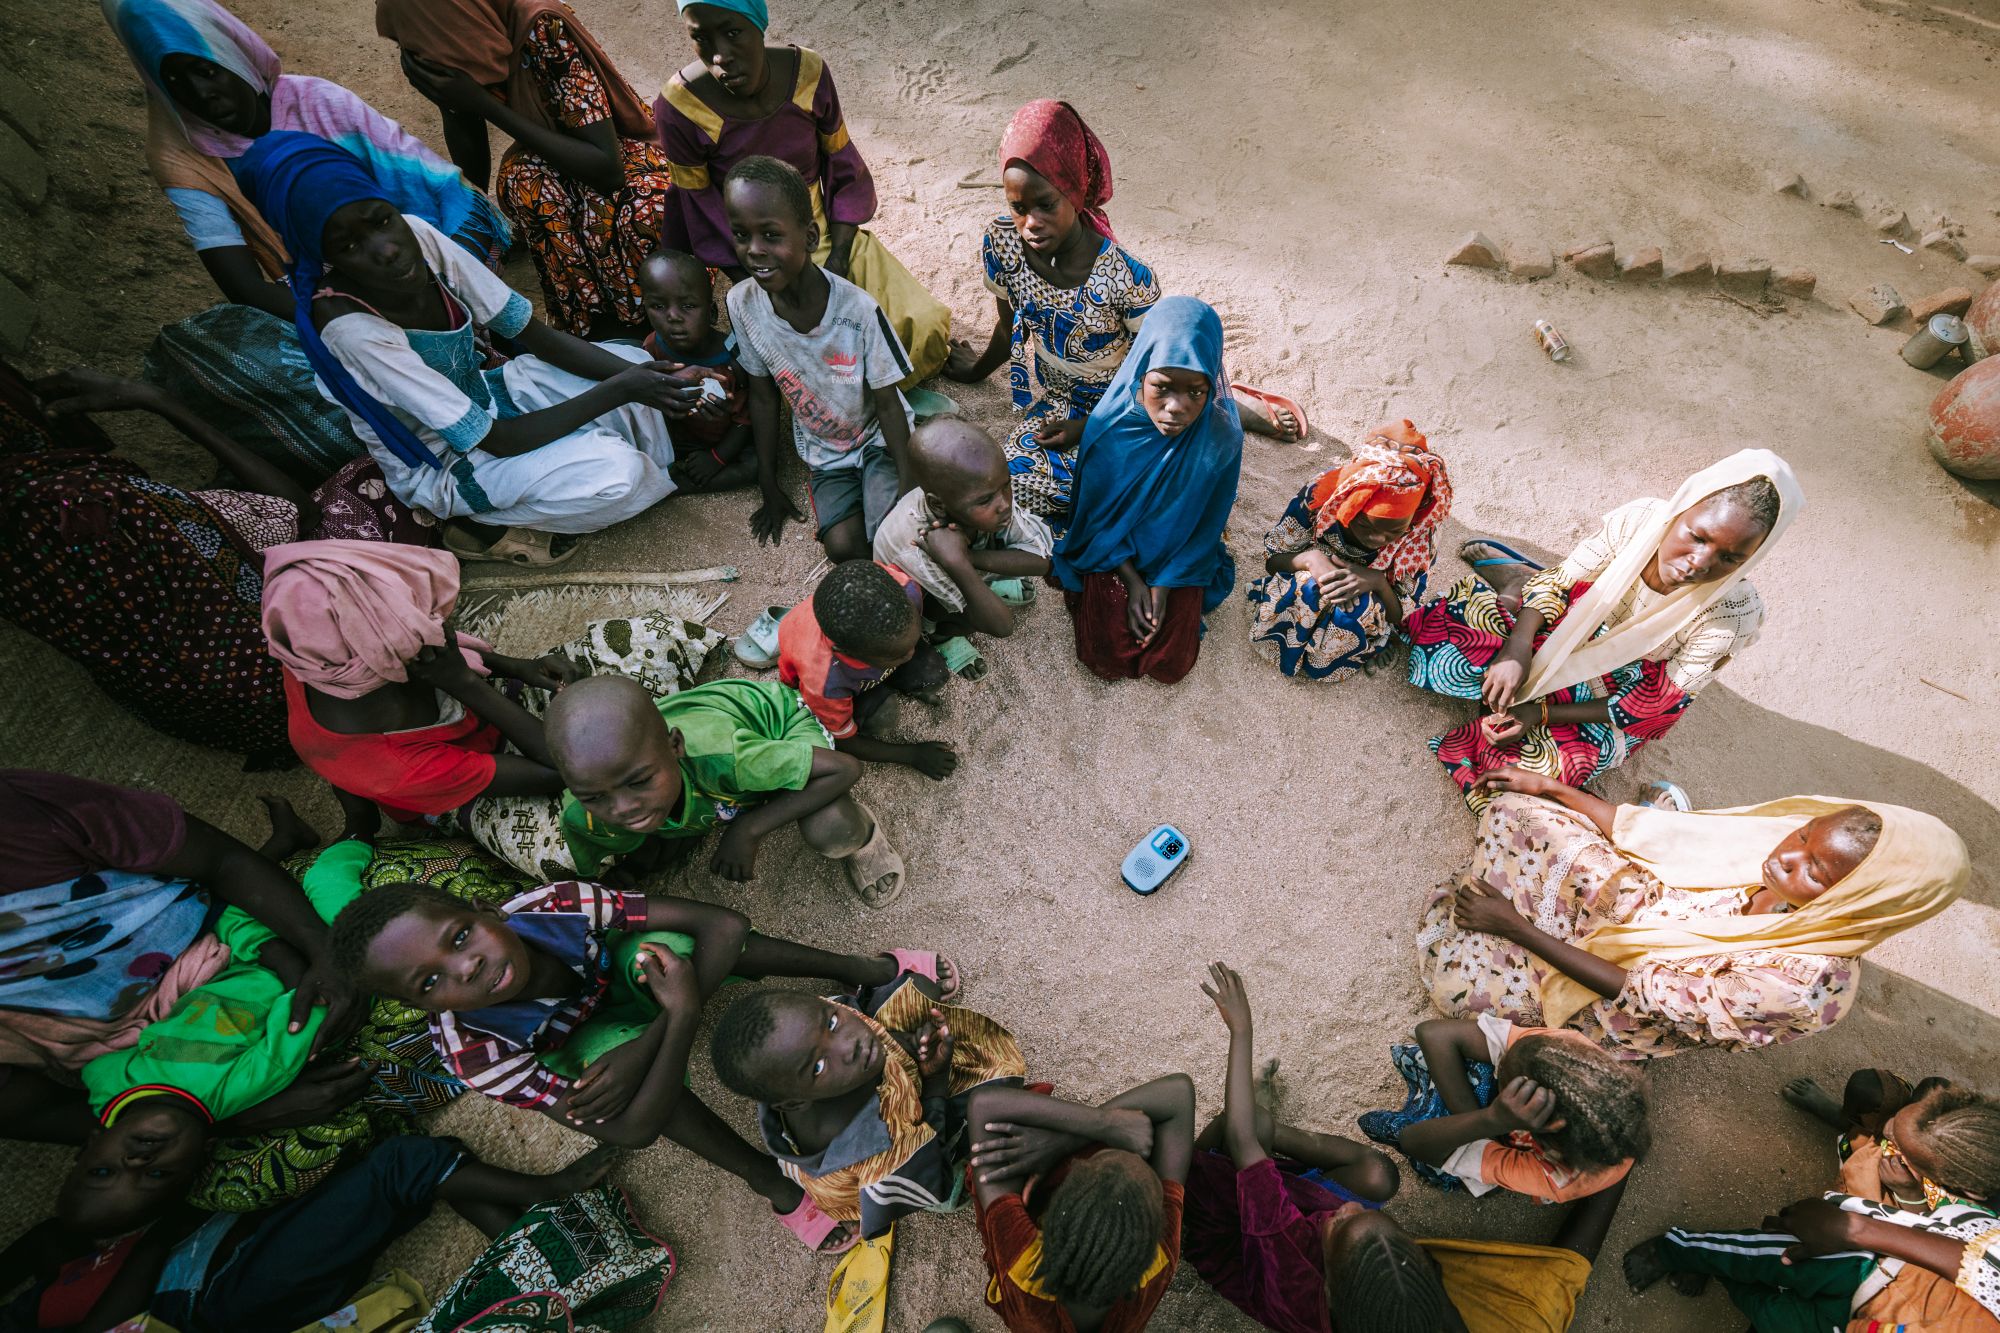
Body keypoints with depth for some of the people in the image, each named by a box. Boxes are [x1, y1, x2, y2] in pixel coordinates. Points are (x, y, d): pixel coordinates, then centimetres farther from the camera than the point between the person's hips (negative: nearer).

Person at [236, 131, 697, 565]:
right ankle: (484, 526, -6)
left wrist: (633, 374, -23)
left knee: (632, 362, -5)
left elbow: (537, 335, -9)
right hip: (440, 466, -7)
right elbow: (493, 440, -32)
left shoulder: (416, 234, -17)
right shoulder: (349, 327, -33)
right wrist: (617, 390, -33)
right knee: (614, 472, -28)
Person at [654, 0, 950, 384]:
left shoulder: (808, 73, -11)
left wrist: (837, 269, -14)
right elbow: (701, 217, -11)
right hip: (751, 261, -2)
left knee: (924, 327, -10)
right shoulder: (679, 108, -19)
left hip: (827, 233, 3)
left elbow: (845, 175, -2)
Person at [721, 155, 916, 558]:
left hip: (878, 438, -3)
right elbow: (763, 397, -3)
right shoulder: (742, 304, -16)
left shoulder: (859, 310, -26)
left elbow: (888, 405, -15)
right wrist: (769, 487, 4)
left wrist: (908, 486, -16)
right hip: (822, 450, 3)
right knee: (843, 547, -14)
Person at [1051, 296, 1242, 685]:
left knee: (1170, 665, -5)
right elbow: (1099, 512, -9)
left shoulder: (1222, 437, -25)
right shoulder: (1109, 424, -26)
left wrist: (1163, 585, -13)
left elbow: (1204, 525, -9)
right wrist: (1131, 580, -12)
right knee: (1107, 662, -7)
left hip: (1178, 558, 1)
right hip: (1114, 552, 0)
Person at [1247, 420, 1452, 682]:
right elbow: (1272, 556, -10)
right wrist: (1310, 558, -33)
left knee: (1361, 608, -35)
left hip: (1365, 627, 1)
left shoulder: (1420, 537, -18)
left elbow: (1404, 617, -10)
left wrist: (1378, 582, -32)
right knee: (1308, 587, -35)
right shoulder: (1320, 493, -22)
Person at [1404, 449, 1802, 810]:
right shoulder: (1639, 519, -25)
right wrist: (1517, 648, -28)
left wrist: (1542, 713, -26)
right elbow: (1559, 583, -11)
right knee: (1440, 657, -18)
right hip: (1571, 633, 1)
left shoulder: (1731, 615, -29)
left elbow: (1642, 707, -20)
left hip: (1618, 696, -1)